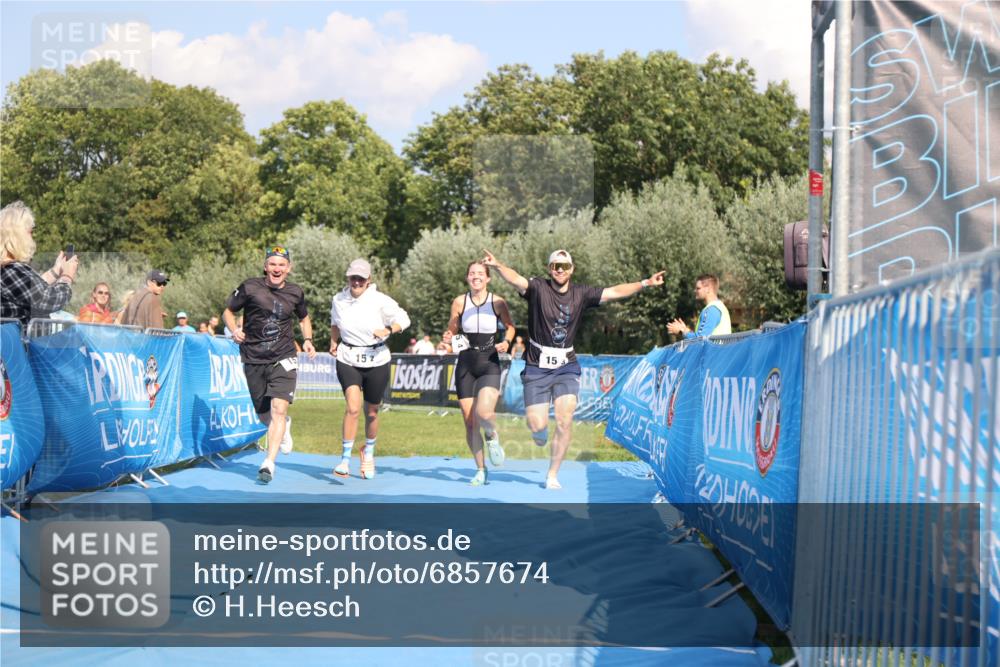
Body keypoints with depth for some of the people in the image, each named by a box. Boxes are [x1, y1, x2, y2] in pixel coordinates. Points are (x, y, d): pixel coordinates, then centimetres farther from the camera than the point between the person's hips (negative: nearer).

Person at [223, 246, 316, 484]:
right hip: (253, 359, 0)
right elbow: (228, 312, 6)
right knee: (264, 415, 11)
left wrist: (307, 340, 5)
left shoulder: (295, 293, 4)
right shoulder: (250, 287, -4)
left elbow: (304, 318, 22)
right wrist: (235, 330, -13)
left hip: (284, 359, 0)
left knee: (278, 410, -18)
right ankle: (285, 426, 47)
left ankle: (269, 463, -18)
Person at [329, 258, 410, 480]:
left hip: (377, 362, 0)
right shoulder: (339, 299, 0)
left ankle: (368, 451, 41)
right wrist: (334, 342, 11)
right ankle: (345, 459, -12)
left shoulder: (380, 301, -11)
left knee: (371, 413, 12)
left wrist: (387, 331, -22)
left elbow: (403, 319, -4)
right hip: (348, 360, 1)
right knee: (353, 408, -20)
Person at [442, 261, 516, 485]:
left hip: (489, 364, -2)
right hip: (465, 365, 2)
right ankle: (481, 470, 17)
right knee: (470, 422, 2)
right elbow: (452, 329, 12)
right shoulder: (459, 302, 1)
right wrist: (449, 337, -10)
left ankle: (492, 437, 12)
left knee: (484, 412, -25)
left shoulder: (497, 302, -3)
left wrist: (506, 342, -7)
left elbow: (510, 326, 12)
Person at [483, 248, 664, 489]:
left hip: (566, 367, 2)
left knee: (565, 421, -11)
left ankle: (552, 475, 5)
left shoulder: (581, 294, 2)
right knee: (537, 426, -5)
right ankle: (540, 432, 36)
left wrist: (645, 283, 1)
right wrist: (498, 266, -46)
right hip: (536, 367, -2)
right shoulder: (538, 288, -8)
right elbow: (516, 279, -26)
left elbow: (614, 292, 6)